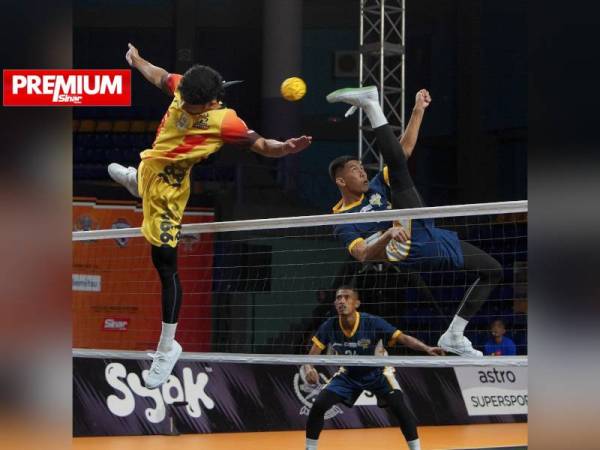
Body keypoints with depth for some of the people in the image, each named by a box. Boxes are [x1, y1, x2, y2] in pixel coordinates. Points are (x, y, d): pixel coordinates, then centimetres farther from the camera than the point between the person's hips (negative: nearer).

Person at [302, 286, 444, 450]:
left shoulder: (372, 323, -30)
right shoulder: (329, 327, -22)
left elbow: (404, 338, -31)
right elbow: (311, 357, -17)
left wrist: (427, 349, -49)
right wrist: (309, 369, -41)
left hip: (377, 373, -2)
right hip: (348, 375, 2)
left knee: (399, 406, -23)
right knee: (318, 405, -13)